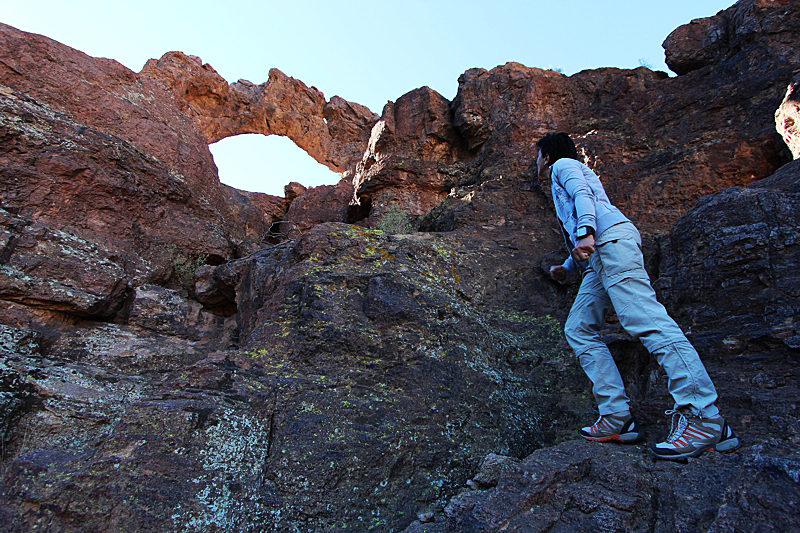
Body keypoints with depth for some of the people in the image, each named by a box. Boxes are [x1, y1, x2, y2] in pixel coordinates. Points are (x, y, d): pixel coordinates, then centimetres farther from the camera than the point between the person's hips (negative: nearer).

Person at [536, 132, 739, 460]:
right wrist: (566, 267, 42)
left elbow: (583, 194, -8)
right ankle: (617, 416, -9)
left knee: (643, 318, -22)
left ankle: (705, 419, -27)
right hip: (598, 254, 9)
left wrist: (585, 232, -23)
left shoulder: (564, 164, 16)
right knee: (578, 329, -1)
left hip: (612, 237, -9)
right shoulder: (563, 185, 40)